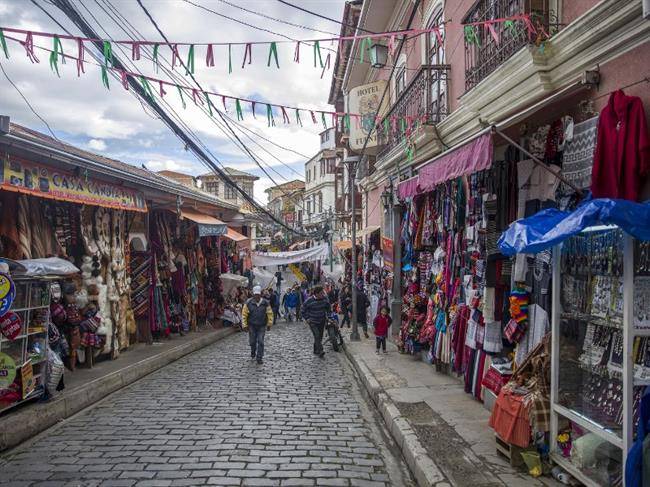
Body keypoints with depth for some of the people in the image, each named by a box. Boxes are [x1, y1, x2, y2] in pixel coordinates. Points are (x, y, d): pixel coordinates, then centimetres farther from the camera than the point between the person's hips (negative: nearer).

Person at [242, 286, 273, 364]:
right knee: (252, 341, 11)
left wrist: (269, 324, 1)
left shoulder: (265, 303, -7)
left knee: (260, 342, -4)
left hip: (262, 326, -1)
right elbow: (244, 314, -4)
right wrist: (244, 325, -6)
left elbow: (270, 314, 1)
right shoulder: (248, 303, -8)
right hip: (252, 325, 1)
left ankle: (259, 358, 5)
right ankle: (253, 353, 39)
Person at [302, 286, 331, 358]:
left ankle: (316, 350, 28)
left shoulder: (324, 299, -3)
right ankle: (320, 351, -23)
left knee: (320, 336, 11)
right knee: (317, 336, -19)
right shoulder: (309, 301, -17)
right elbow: (303, 310, -3)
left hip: (322, 321, 5)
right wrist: (307, 318, -8)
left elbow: (328, 307, 17)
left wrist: (328, 315, 8)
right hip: (313, 322, -5)